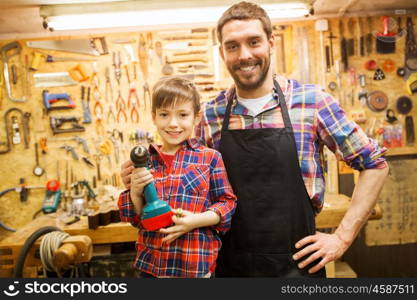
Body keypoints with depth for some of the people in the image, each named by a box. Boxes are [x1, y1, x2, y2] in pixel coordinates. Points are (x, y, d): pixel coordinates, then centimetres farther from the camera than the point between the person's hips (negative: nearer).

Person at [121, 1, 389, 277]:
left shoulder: (312, 101, -8)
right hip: (228, 266, 2)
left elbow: (375, 164, -1)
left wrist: (343, 237, -7)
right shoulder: (210, 115, -2)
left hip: (296, 264, -1)